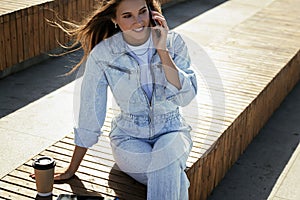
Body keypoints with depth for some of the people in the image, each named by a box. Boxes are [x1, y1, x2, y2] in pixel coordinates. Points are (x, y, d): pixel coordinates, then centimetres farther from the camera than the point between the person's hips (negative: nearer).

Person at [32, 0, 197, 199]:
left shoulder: (173, 42, -8)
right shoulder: (102, 55, -12)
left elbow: (185, 97, -18)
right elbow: (89, 115, -4)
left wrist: (162, 50, -23)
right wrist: (71, 170, 2)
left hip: (170, 132, 1)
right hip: (129, 137, -1)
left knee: (167, 152, -34)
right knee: (172, 174, -30)